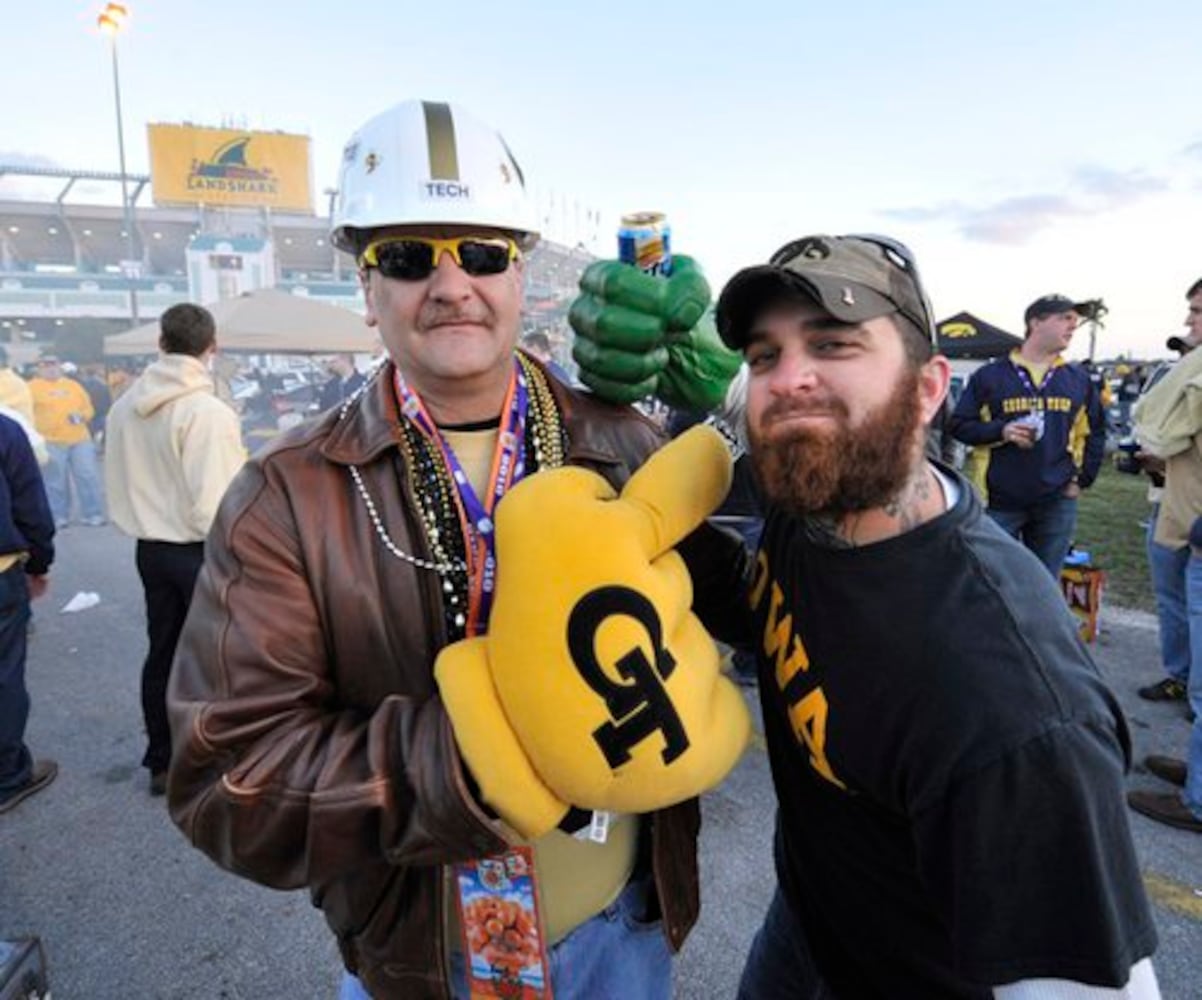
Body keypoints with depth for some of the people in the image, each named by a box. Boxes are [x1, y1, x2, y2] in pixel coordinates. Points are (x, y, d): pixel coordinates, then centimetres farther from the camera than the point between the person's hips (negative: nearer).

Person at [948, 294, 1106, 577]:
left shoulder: (1078, 379, 9)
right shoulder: (990, 375, -3)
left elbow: (1094, 433, 16)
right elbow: (959, 425, -1)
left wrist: (1081, 479, 7)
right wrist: (1001, 431, -17)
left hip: (1057, 502, 4)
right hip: (1000, 501, -3)